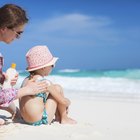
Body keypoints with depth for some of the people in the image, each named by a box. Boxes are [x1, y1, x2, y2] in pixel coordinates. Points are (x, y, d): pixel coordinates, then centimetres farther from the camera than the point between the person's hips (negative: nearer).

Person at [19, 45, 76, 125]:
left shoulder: (26, 80, 7)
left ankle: (58, 117, 25)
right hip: (41, 120, -8)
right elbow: (63, 101, -10)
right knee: (57, 88, 1)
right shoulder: (45, 82, -15)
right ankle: (64, 119, 11)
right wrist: (68, 102, 17)